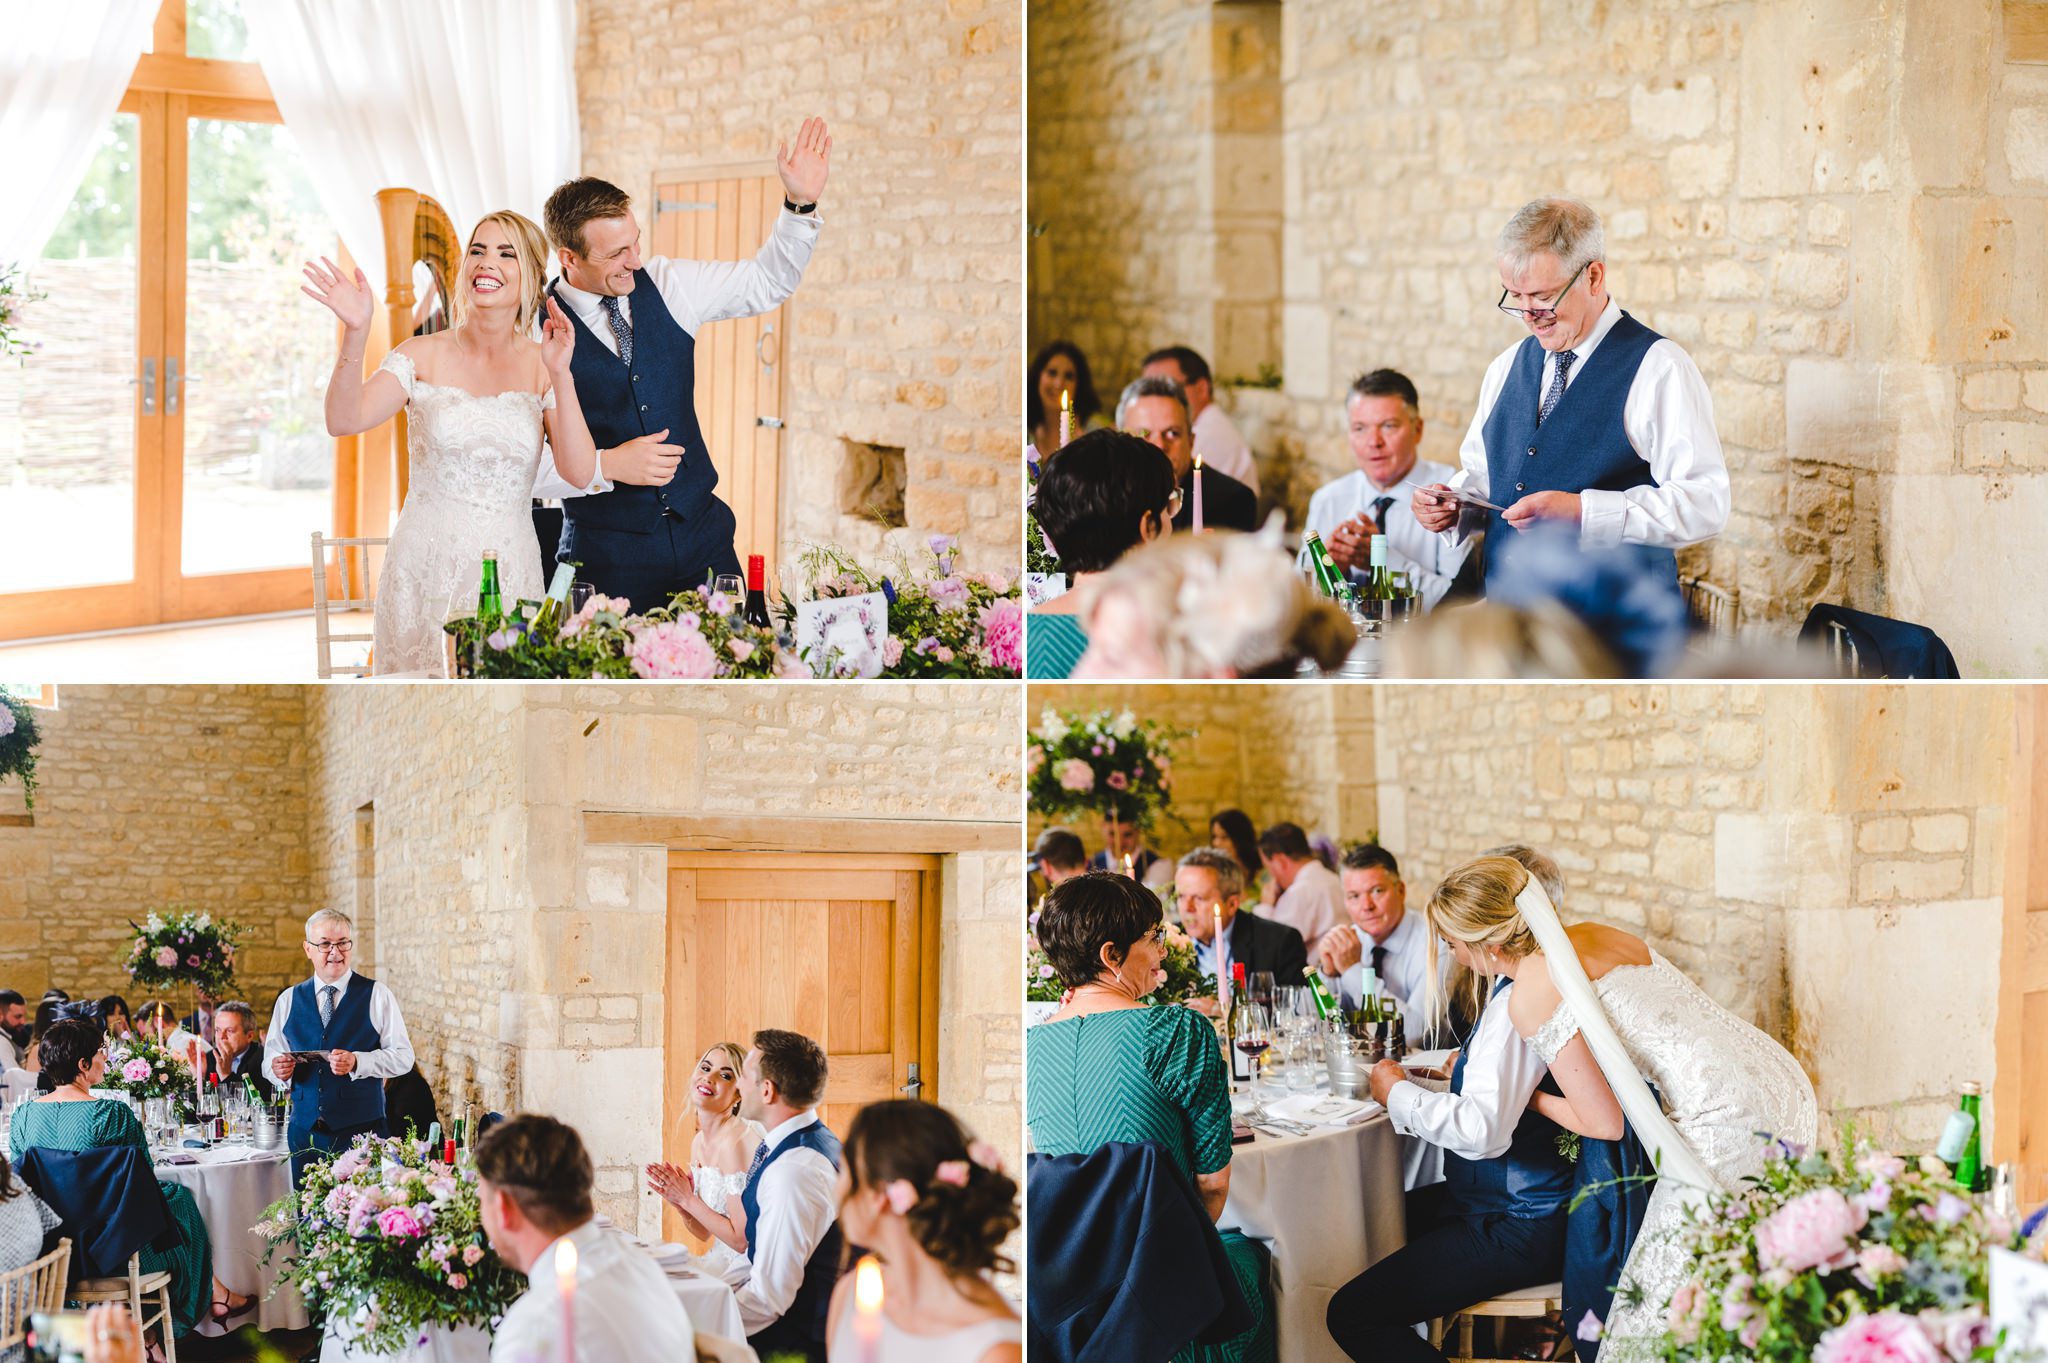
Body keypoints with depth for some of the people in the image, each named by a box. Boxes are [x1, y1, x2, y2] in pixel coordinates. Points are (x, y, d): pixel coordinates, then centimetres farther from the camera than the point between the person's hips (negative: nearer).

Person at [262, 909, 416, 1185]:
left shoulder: (377, 996, 1)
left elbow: (403, 1057, -3)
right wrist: (278, 1068, -8)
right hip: (305, 1129, 3)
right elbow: (272, 1054, 16)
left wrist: (357, 1062, -19)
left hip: (361, 1131, -3)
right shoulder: (289, 1000, 11)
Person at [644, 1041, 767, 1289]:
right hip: (723, 1262, 8)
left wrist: (688, 1200, -15)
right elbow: (704, 1232, 13)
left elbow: (742, 1240, -20)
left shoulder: (736, 1142, -20)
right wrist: (679, 1204, -6)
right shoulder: (699, 1141, 7)